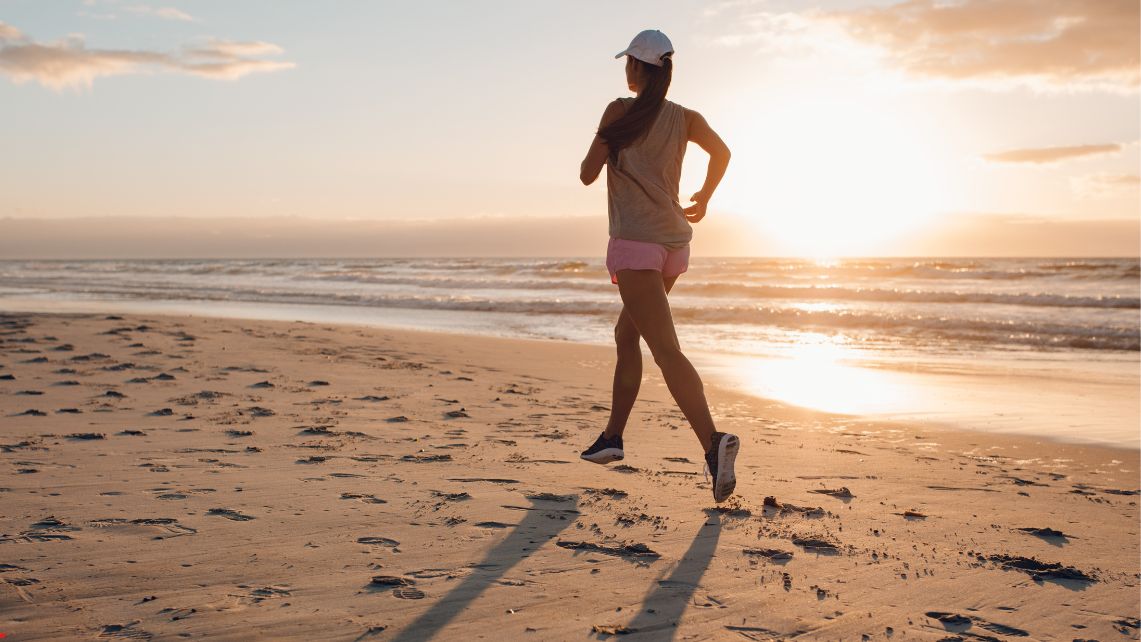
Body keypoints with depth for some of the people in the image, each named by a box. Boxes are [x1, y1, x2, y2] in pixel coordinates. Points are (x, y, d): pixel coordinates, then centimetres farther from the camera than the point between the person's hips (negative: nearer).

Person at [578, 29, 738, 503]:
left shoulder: (619, 112, -3)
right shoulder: (684, 118, 10)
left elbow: (588, 175, -2)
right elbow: (721, 151, 4)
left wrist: (602, 146, 20)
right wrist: (703, 198, 19)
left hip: (634, 243, -7)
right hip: (673, 241, 7)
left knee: (666, 349, -17)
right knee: (626, 335, 21)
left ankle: (713, 441, -33)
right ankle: (613, 436, 26)